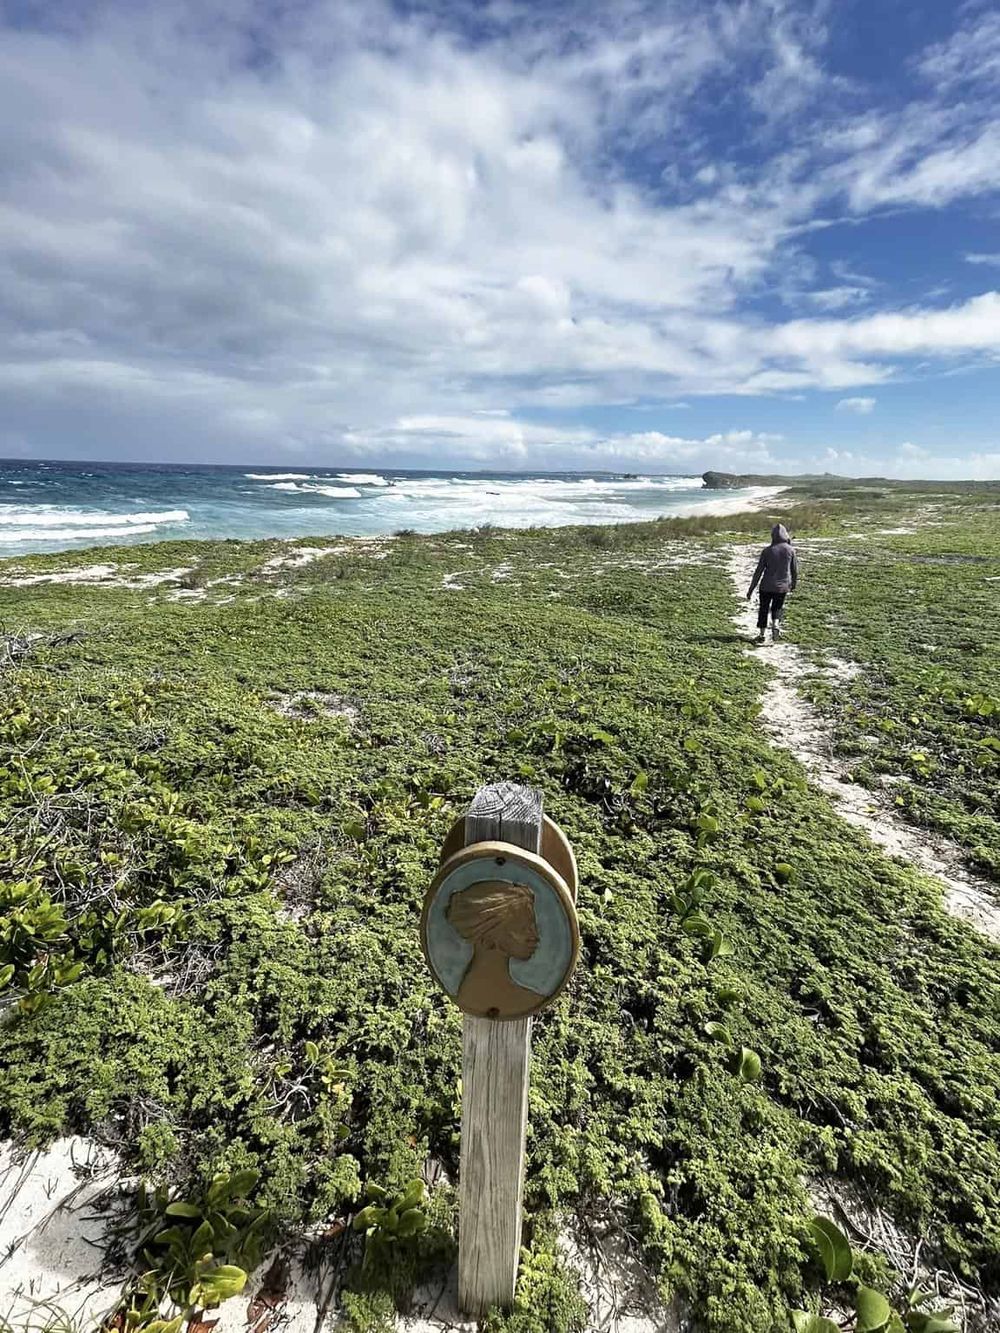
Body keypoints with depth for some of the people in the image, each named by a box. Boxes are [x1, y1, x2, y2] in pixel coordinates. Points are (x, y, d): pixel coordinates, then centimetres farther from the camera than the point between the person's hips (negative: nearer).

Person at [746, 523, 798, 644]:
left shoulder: (767, 550, -8)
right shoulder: (790, 550, -4)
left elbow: (759, 571, -7)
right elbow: (795, 570, 3)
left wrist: (751, 589, -2)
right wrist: (793, 584, 21)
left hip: (766, 586, -1)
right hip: (782, 586, 1)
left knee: (763, 609, 15)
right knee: (777, 608, 20)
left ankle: (761, 634, 13)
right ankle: (775, 625, -8)